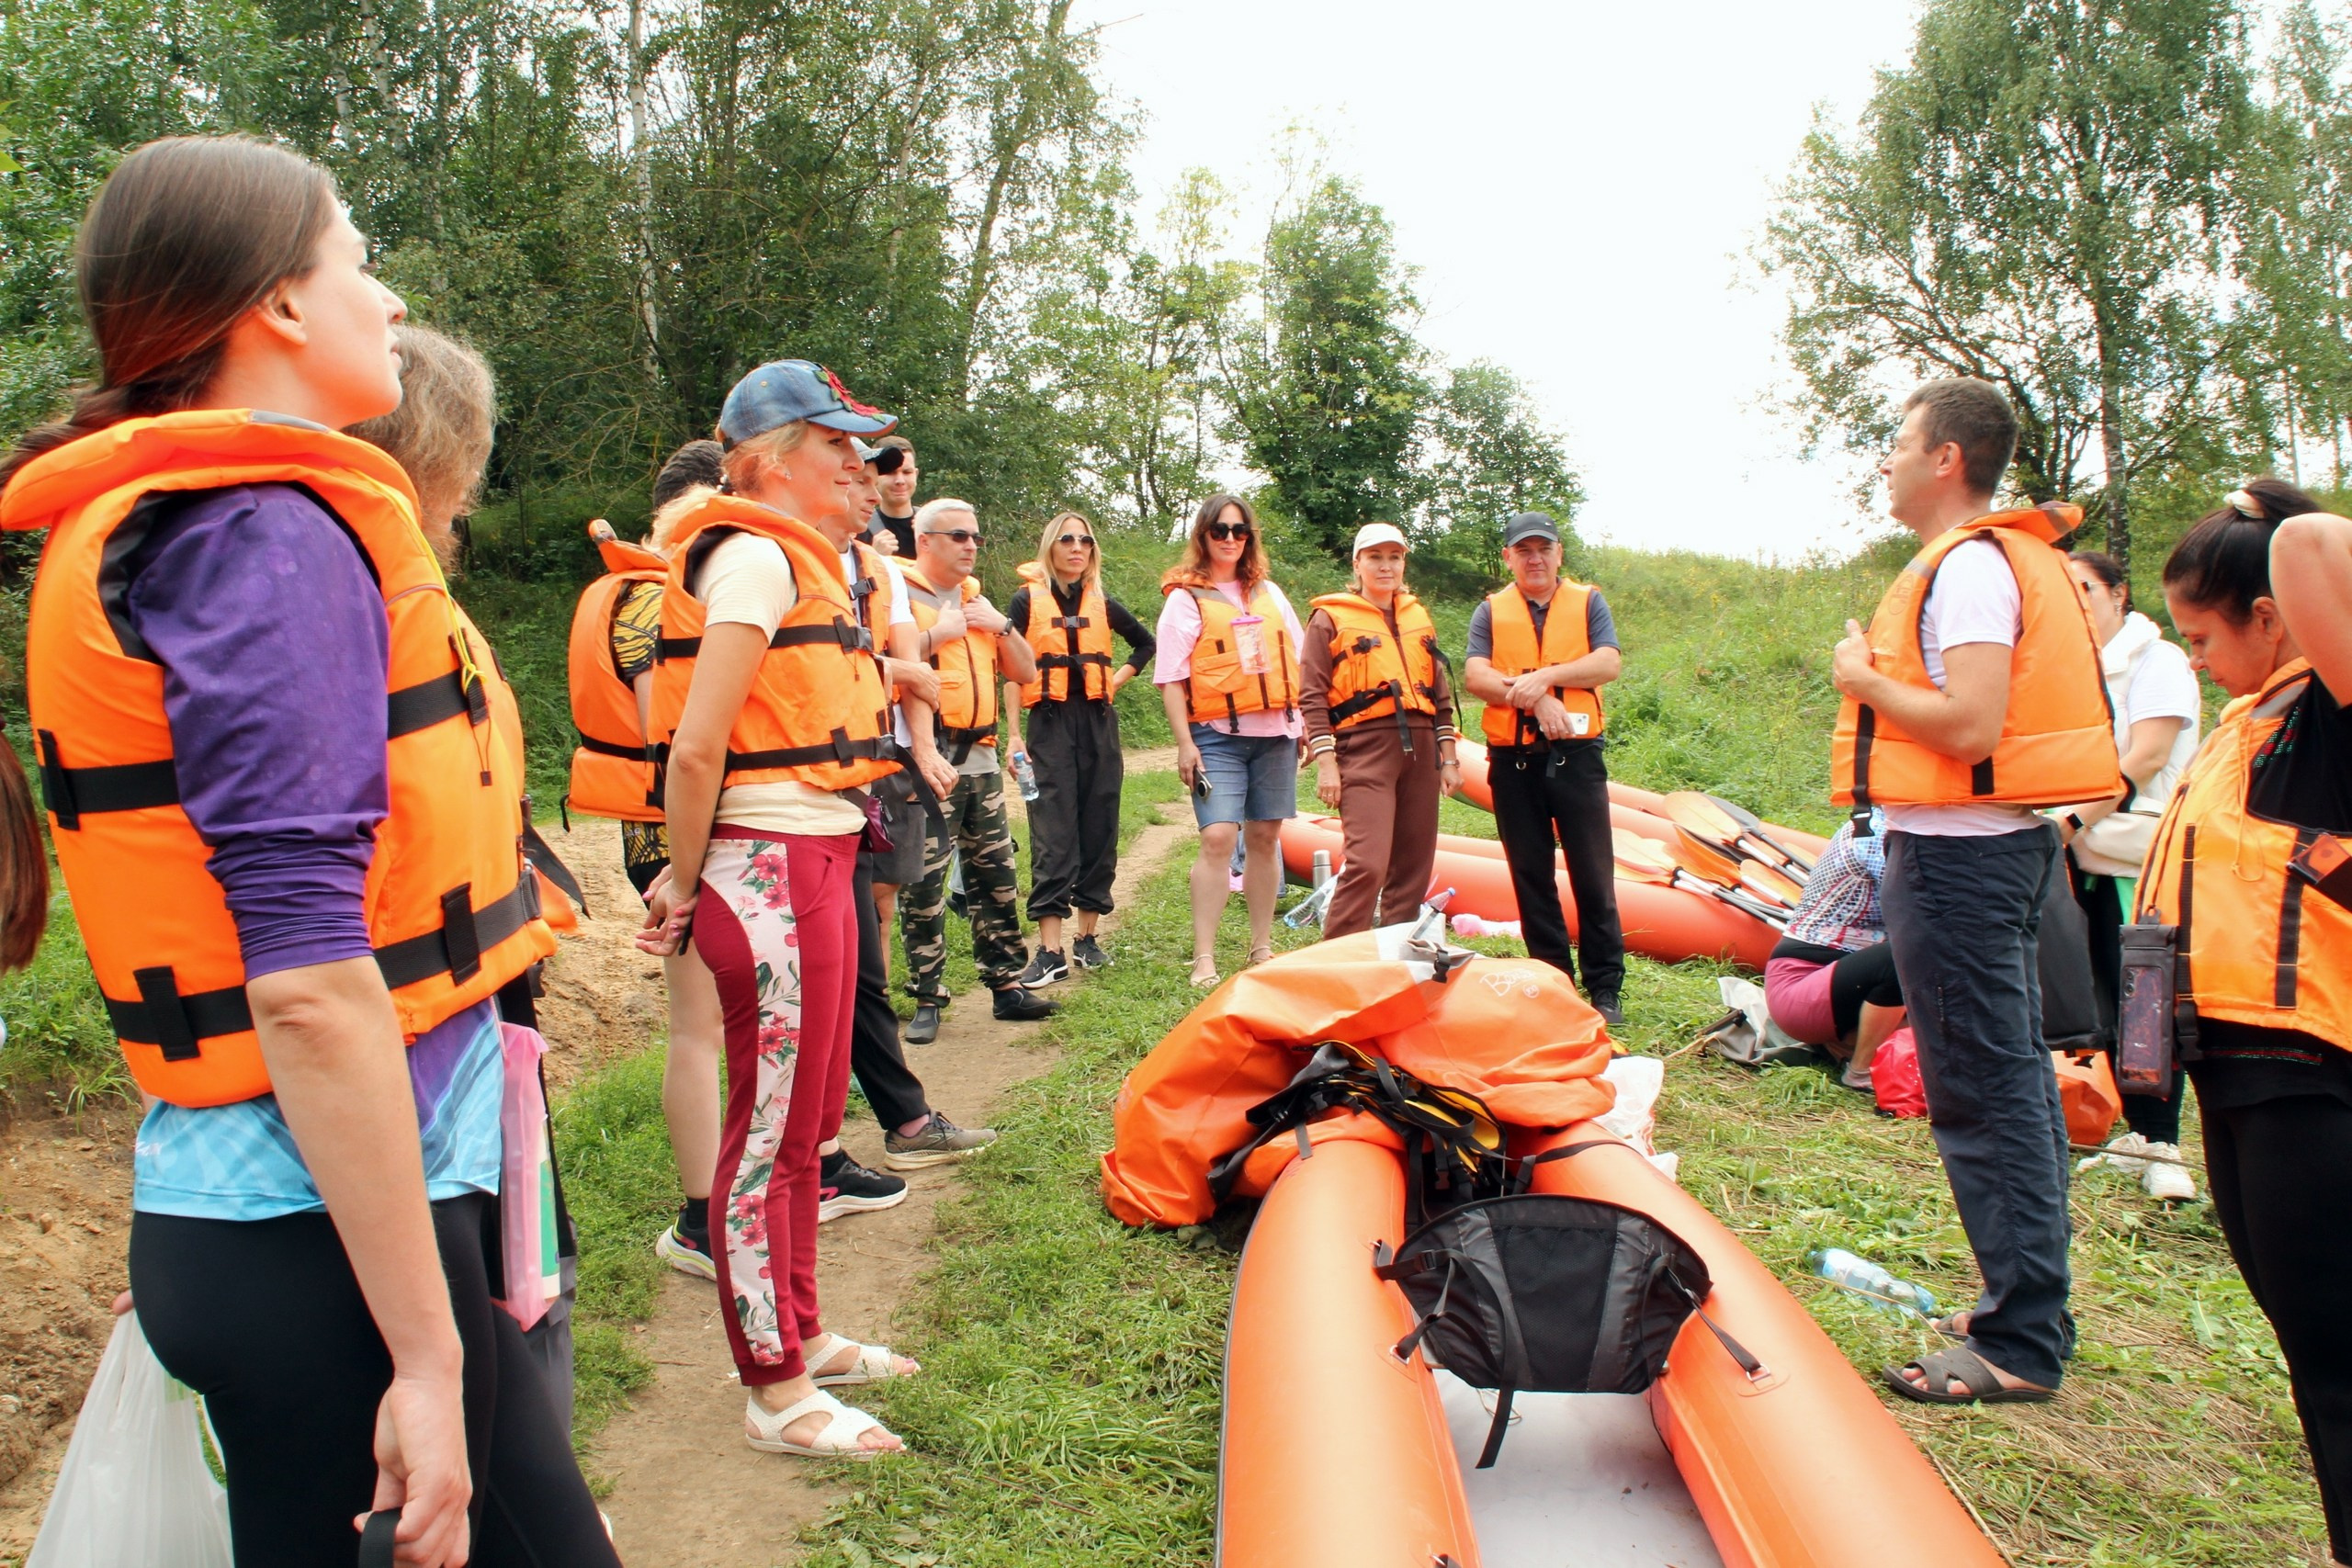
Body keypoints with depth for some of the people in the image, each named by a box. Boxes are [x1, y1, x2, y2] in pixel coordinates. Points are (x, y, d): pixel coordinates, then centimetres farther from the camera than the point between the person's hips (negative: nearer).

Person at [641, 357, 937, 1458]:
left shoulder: (798, 560, 19)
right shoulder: (755, 555, -13)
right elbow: (697, 748, -19)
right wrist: (686, 884, -8)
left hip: (814, 866, 10)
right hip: (772, 871, -10)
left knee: (808, 1119, 19)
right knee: (772, 1130, 0)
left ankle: (801, 1335, 35)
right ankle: (776, 1394, 13)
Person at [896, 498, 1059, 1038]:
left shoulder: (978, 602, 19)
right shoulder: (901, 595, -5)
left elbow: (1026, 672, 17)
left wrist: (1001, 627, 2)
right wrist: (935, 635, -17)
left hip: (980, 758, 7)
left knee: (996, 876, 12)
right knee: (925, 882, -2)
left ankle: (1006, 984, 21)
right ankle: (927, 999, 8)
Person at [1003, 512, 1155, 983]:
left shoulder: (1103, 604, 11)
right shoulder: (1027, 601, 2)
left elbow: (1144, 644, 26)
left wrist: (1117, 679, 10)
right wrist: (1014, 734, -8)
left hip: (1099, 724, 4)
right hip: (1049, 726, -3)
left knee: (1099, 831, 4)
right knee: (1052, 837, -9)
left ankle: (1088, 938, 15)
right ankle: (1051, 952, -9)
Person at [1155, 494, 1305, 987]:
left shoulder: (1269, 593, 15)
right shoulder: (1185, 599, 0)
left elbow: (1297, 662, 19)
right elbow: (1171, 678, -5)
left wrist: (1307, 724, 13)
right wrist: (1185, 743, -11)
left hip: (1275, 733, 5)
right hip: (1218, 736, -5)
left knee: (1265, 837, 7)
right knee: (1218, 838, -14)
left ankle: (1262, 947, 18)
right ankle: (1204, 958, -11)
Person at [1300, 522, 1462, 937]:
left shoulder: (1418, 617, 19)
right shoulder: (1330, 618, 2)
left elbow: (1440, 693, 21)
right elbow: (1312, 696, -4)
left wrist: (1448, 758, 15)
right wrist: (1325, 763, -12)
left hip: (1420, 751, 6)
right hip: (1364, 752, -6)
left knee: (1413, 866, 6)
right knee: (1367, 863, -17)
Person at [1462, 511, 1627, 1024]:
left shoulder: (1588, 602, 11)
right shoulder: (1490, 612, 11)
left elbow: (1609, 663, -5)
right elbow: (1475, 676, -4)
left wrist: (1546, 676, -15)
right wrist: (1535, 698, -16)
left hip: (1575, 755, -1)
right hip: (1513, 760, 1)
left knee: (1593, 875, -2)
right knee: (1531, 876, 6)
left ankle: (1605, 988, 5)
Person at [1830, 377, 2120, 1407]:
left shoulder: (1969, 563, -15)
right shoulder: (2005, 556, 17)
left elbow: (1969, 726, -25)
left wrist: (1866, 678, -11)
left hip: (1956, 856, -11)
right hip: (2000, 845, 11)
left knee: (1981, 1096, -5)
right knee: (2014, 1079, 15)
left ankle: (2020, 1346, 4)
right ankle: (2030, 1307, 27)